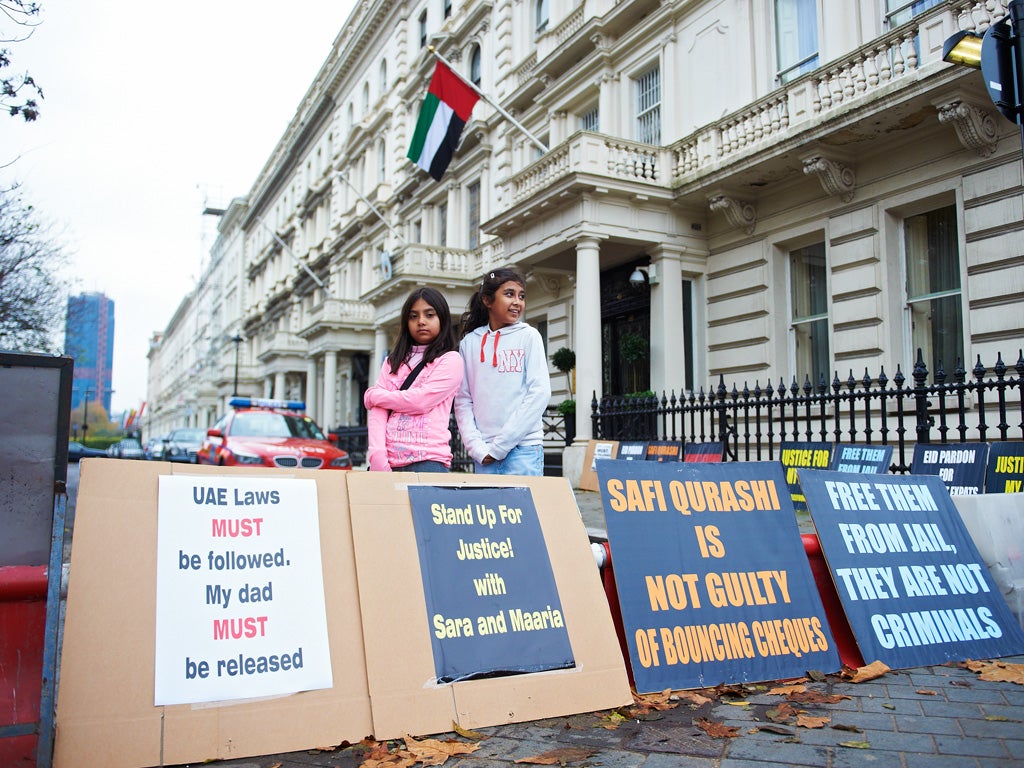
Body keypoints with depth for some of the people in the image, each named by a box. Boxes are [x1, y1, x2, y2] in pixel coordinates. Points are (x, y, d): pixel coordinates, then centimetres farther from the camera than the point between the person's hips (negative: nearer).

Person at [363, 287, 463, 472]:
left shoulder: (450, 360, 4)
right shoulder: (393, 361, 18)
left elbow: (420, 400, -9)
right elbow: (377, 409, 6)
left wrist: (373, 395, 4)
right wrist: (377, 454, -10)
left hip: (428, 461, -4)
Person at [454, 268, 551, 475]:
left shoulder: (529, 337, 3)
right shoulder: (469, 342, 8)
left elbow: (540, 393, -5)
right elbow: (463, 400, 7)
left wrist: (500, 445, -8)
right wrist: (476, 447, -7)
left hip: (523, 447, -2)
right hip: (484, 455, 2)